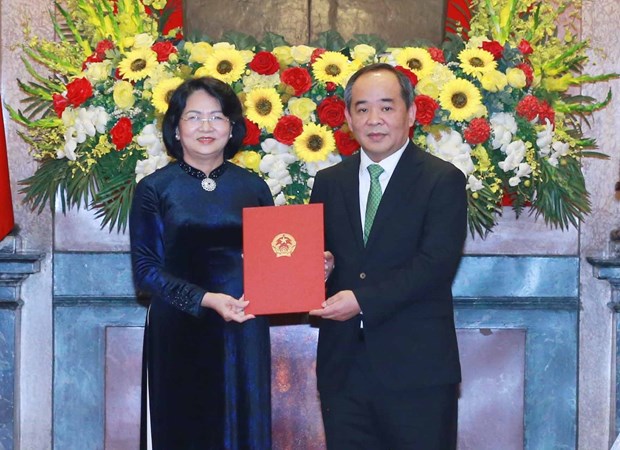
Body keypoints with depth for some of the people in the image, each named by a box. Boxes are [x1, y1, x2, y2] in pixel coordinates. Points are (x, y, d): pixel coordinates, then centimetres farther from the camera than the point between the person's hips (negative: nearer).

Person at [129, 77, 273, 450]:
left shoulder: (254, 188, 7)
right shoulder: (154, 189, 0)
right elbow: (146, 268, -5)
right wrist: (205, 299, -17)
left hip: (243, 331, 2)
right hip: (178, 332, -2)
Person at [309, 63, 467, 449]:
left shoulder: (443, 180, -4)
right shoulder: (329, 183, 12)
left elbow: (436, 263, -14)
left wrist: (363, 300, -20)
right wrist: (319, 265, -8)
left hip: (416, 368, -4)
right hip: (344, 368, 4)